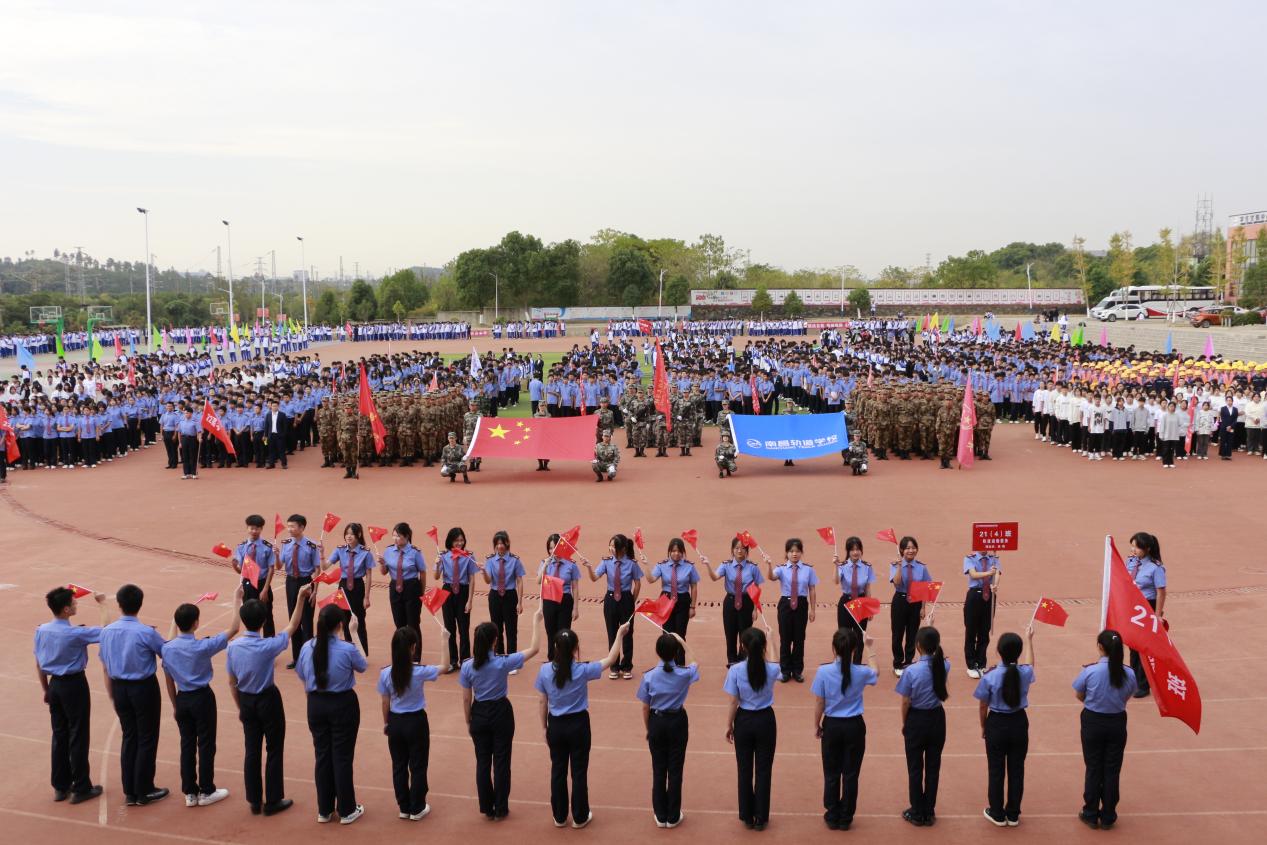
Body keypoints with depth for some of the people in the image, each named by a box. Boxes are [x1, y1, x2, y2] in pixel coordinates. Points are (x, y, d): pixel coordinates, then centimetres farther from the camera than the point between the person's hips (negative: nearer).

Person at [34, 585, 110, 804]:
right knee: (78, 736, 4)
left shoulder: (41, 631, -2)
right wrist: (102, 604, -5)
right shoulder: (75, 633, -22)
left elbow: (39, 665, 7)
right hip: (74, 685, -6)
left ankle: (60, 786, 25)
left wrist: (46, 690, 18)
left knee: (59, 735, 16)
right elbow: (105, 629, -15)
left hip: (54, 684, 6)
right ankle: (81, 788, 12)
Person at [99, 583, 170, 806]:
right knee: (147, 739, 8)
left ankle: (129, 792, 23)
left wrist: (113, 696, 16)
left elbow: (106, 669, 5)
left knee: (129, 738, 16)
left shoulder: (107, 632, -3)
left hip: (119, 688, 5)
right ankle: (144, 792, 15)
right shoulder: (146, 633, -19)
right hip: (144, 688, -5)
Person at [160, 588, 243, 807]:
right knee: (206, 745, 7)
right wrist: (237, 600, -11)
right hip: (202, 698, -5)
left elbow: (169, 680, 5)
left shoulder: (167, 648, -5)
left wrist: (174, 705, 16)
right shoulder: (202, 647, -20)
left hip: (182, 699, 5)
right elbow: (233, 629, -17)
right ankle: (206, 792, 15)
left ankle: (190, 793, 21)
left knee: (187, 745, 13)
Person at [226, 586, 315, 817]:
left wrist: (240, 707, 13)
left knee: (251, 750, 15)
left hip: (246, 701, 5)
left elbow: (232, 682, 1)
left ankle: (254, 801, 23)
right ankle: (273, 801, 16)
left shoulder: (233, 647, -9)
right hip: (268, 700, -5)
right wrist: (301, 598, -13)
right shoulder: (267, 646, -23)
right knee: (274, 750, 9)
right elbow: (292, 627, -12)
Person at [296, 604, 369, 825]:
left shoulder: (306, 648, -8)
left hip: (316, 704, 4)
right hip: (342, 705, -4)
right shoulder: (347, 649, -20)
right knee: (342, 757, 7)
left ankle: (324, 810, 25)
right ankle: (346, 811, 18)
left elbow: (302, 676, 5)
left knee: (322, 756, 15)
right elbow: (362, 666, 1)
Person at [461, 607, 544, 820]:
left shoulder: (467, 666, -13)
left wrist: (468, 722, 11)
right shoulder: (503, 663, -20)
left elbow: (466, 699, -4)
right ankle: (500, 809, 17)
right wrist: (536, 620, -9)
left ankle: (486, 809, 22)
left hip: (479, 715, 2)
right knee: (501, 762, 9)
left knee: (482, 762, 14)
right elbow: (534, 649, -15)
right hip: (501, 713, -2)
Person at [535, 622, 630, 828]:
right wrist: (620, 634, 0)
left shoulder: (545, 670, -12)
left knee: (558, 770, 15)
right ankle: (580, 817, 21)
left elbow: (543, 702, -2)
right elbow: (611, 659, -8)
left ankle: (559, 816, 26)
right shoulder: (582, 671, -19)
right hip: (578, 724, -2)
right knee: (579, 771, 11)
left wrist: (544, 727, 11)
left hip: (556, 725, 2)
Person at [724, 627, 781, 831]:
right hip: (765, 720, 1)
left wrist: (729, 725, 4)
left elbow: (734, 702, -10)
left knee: (745, 770, 13)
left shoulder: (736, 670, -16)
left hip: (744, 721, 0)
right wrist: (769, 639, 24)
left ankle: (747, 817, 23)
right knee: (763, 770, 11)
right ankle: (761, 818, 18)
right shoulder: (772, 669, -13)